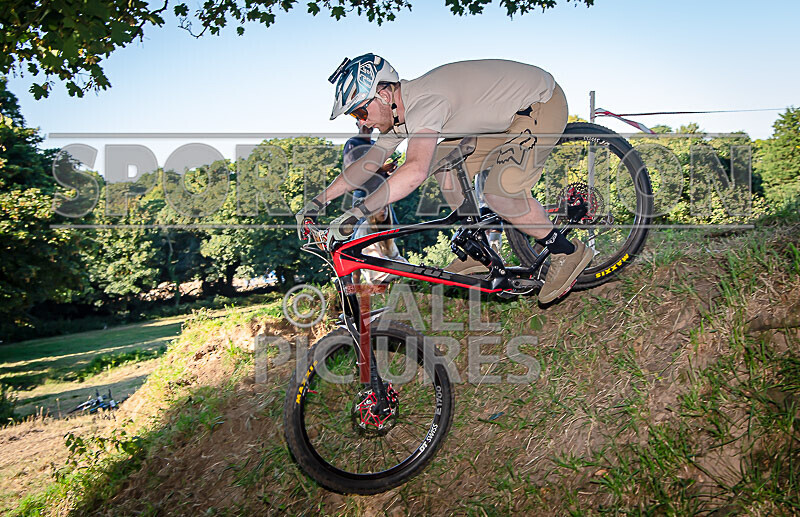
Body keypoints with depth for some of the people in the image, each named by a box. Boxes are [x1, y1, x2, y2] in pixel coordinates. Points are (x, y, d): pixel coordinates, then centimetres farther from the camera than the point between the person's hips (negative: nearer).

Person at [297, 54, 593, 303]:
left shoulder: (424, 101, -31)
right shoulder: (399, 109, 0)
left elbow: (415, 172, -46)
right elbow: (370, 162, 8)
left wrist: (357, 212, -44)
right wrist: (320, 200, 6)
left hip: (543, 105, -9)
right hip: (508, 113, 10)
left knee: (499, 193, -22)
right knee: (445, 164, 5)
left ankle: (566, 252, -1)